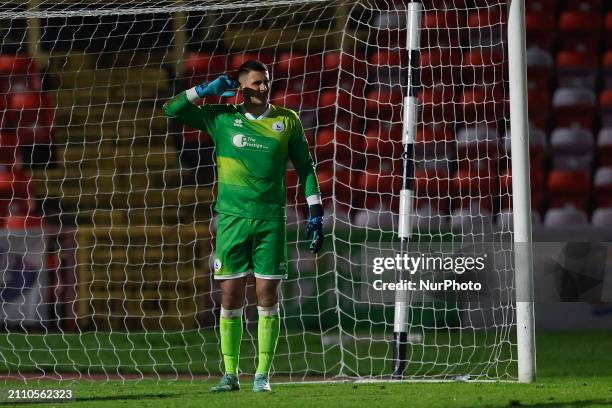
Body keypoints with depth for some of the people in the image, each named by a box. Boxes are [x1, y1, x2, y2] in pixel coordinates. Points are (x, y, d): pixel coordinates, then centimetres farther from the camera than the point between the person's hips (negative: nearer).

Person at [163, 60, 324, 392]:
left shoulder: (287, 121, 5)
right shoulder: (221, 118, 4)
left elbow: (305, 168, 11)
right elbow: (172, 110, 4)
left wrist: (316, 213, 6)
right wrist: (207, 90, -4)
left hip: (270, 220, 0)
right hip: (232, 218, 0)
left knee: (267, 296, -2)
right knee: (230, 296, -1)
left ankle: (263, 374, 4)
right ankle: (230, 374, 5)